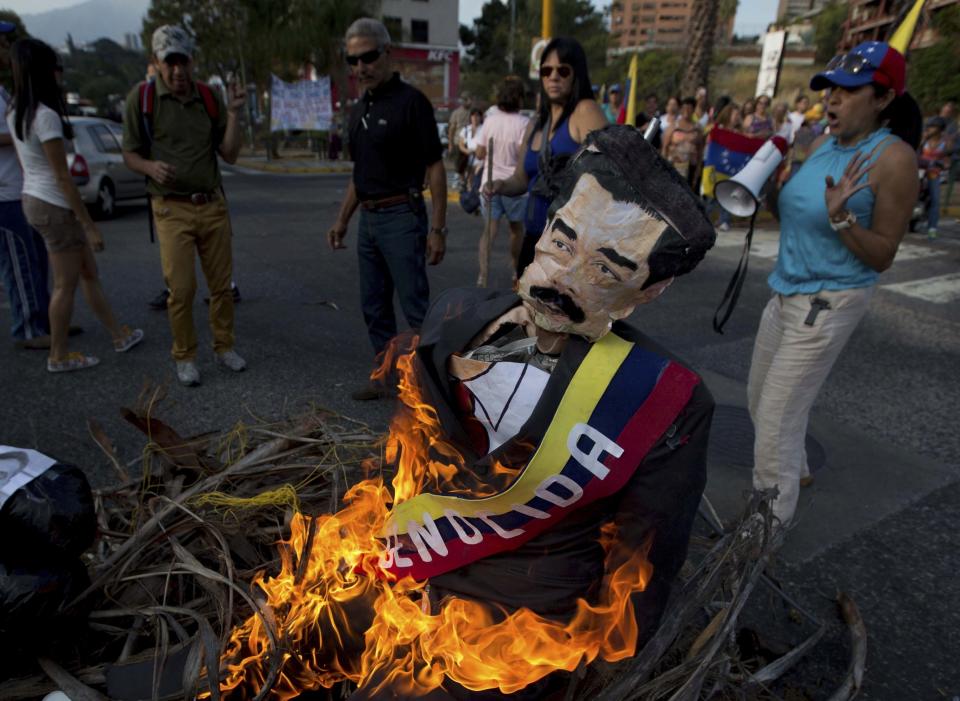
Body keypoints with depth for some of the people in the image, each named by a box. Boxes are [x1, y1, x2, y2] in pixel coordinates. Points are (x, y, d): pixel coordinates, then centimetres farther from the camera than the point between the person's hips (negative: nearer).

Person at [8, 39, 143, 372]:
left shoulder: (14, 114, 10)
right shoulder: (46, 116, -18)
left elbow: (28, 164, 15)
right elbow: (62, 177, -19)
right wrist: (89, 225, -15)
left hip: (33, 200, 9)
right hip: (55, 207, -9)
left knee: (89, 273, 16)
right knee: (65, 285, 3)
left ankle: (120, 335, 27)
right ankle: (59, 356, 15)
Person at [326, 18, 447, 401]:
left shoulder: (411, 101, -8)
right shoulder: (359, 109, 15)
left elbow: (435, 168, -11)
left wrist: (438, 228, -16)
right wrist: (342, 219, 17)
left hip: (402, 217, -8)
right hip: (368, 219, 8)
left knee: (416, 307, -6)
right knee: (374, 307, 12)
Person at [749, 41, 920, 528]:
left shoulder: (894, 158, -14)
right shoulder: (822, 144, 6)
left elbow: (882, 257, -13)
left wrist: (841, 216, -28)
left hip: (830, 301, -8)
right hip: (785, 290, 8)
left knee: (777, 417, -6)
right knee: (760, 398, 19)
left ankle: (770, 522, 12)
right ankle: (794, 468, 46)